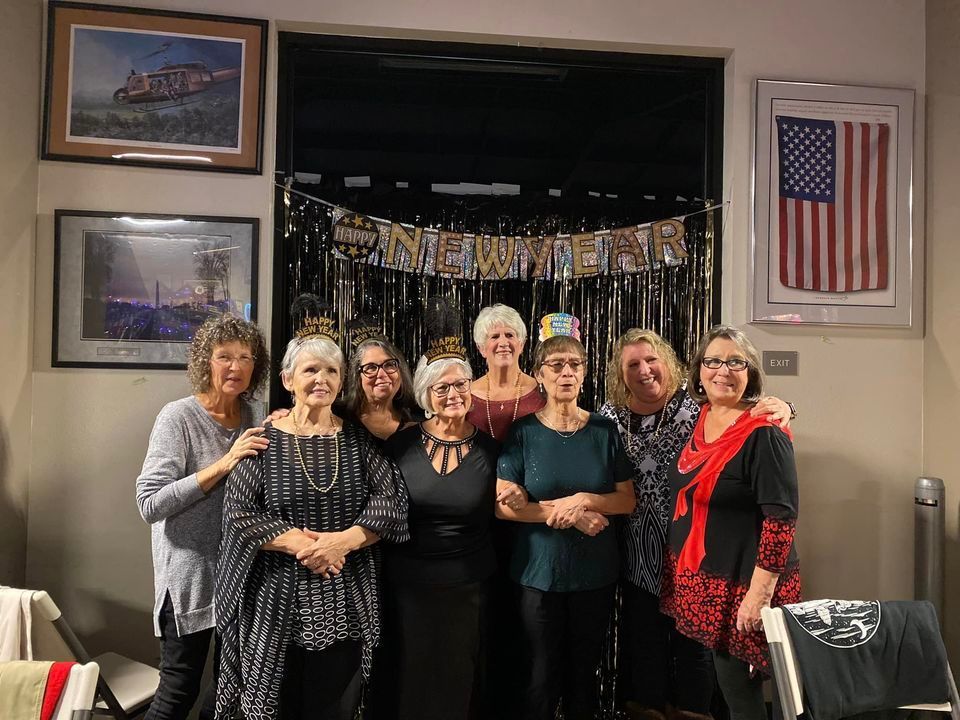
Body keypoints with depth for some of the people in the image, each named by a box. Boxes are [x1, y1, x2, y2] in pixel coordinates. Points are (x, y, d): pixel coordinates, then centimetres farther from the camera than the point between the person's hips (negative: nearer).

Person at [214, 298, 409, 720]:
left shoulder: (358, 440, 3)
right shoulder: (265, 441, -2)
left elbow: (392, 502, -4)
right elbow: (237, 513, -9)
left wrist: (343, 540, -18)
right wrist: (301, 545, -18)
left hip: (345, 605, 2)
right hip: (277, 602, -1)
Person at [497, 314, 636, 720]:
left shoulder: (604, 431, 1)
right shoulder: (523, 433, -5)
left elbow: (627, 500, 1)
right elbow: (504, 505, -11)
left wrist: (585, 499, -16)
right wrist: (567, 513, -17)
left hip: (596, 571, 2)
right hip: (539, 570, -2)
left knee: (584, 670, 15)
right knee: (543, 674, 9)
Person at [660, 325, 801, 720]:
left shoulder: (764, 435, -16)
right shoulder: (698, 423, 5)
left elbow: (781, 519, -19)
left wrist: (759, 592, -21)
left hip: (742, 586, -6)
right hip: (696, 582, 7)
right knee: (716, 682, 18)